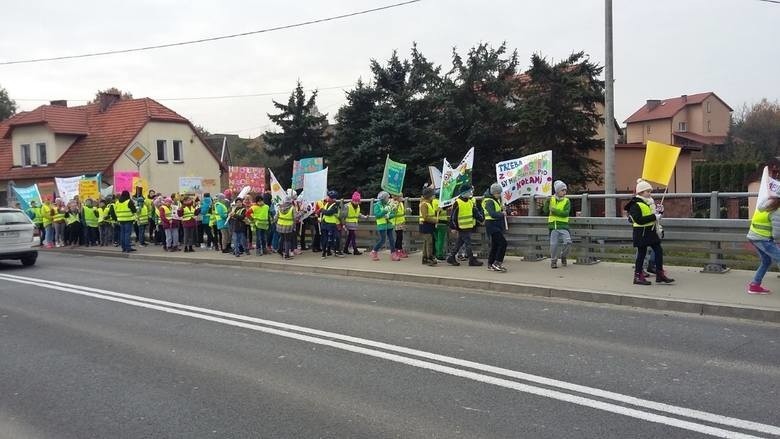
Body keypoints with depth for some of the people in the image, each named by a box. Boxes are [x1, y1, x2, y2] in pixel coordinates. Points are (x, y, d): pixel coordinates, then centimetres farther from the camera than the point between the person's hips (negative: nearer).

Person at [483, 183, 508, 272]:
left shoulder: (496, 199, 15)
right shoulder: (489, 201, -17)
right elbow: (492, 214, -30)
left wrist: (502, 207, 8)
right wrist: (502, 214, -19)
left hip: (497, 225, 10)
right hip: (492, 224, -10)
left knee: (495, 245, 12)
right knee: (503, 243, -15)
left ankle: (490, 265, 19)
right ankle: (497, 263, -10)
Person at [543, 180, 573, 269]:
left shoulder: (566, 201, 1)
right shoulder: (551, 199, 6)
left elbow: (566, 213, -13)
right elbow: (546, 211, 8)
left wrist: (555, 211, -20)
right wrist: (546, 203, -8)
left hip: (563, 225, -1)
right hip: (553, 225, 1)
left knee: (568, 243, -12)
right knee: (554, 244, 3)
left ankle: (563, 256, 15)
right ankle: (553, 261, 21)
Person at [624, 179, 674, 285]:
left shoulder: (649, 202, 13)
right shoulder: (635, 205, -15)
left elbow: (653, 215, 24)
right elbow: (639, 220, -26)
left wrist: (659, 211, 3)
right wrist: (654, 217, -25)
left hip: (651, 231, 8)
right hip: (641, 233, -8)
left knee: (659, 251, 6)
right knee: (642, 253, -1)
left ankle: (660, 274, 13)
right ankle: (638, 276, 9)